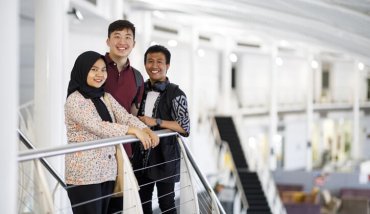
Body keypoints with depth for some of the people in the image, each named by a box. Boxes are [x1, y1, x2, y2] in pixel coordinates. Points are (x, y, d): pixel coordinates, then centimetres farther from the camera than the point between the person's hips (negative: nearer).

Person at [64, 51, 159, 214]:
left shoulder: (106, 97, 15)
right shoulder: (75, 100, -10)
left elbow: (126, 117, 3)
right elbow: (98, 126, -20)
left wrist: (147, 131, -15)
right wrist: (134, 131, -22)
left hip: (107, 171, 7)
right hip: (84, 174, -7)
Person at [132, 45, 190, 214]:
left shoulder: (176, 94, -9)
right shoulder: (142, 90, 8)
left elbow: (185, 128, -15)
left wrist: (156, 122, -21)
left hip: (165, 156, -6)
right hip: (142, 156, 6)